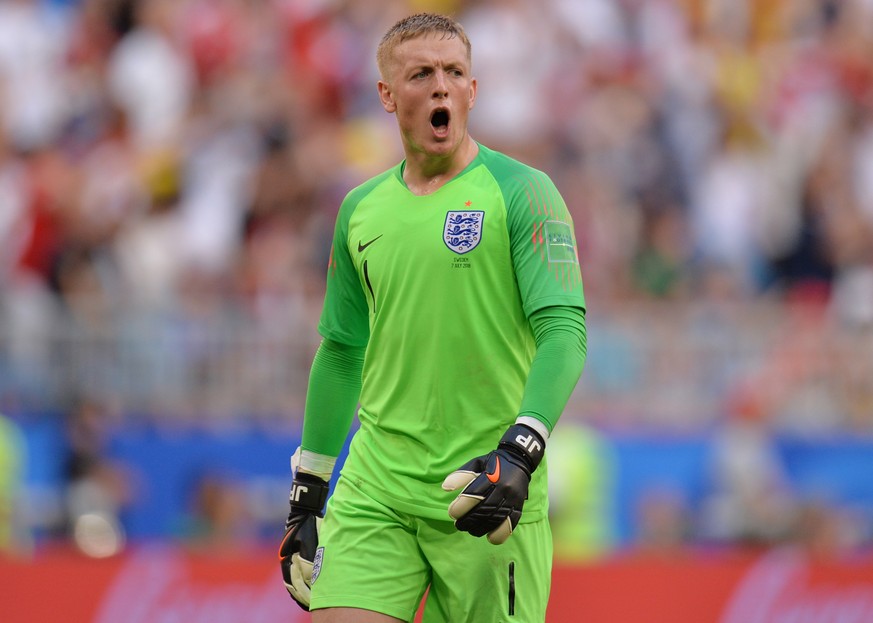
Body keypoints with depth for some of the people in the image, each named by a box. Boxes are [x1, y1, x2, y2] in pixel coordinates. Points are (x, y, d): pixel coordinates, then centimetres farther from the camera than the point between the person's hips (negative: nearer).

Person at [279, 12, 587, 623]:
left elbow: (564, 329, -13)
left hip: (485, 501, -4)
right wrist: (307, 493, 20)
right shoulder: (361, 210, 12)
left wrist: (520, 452, -27)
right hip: (373, 492, 4)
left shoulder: (522, 193, -4)